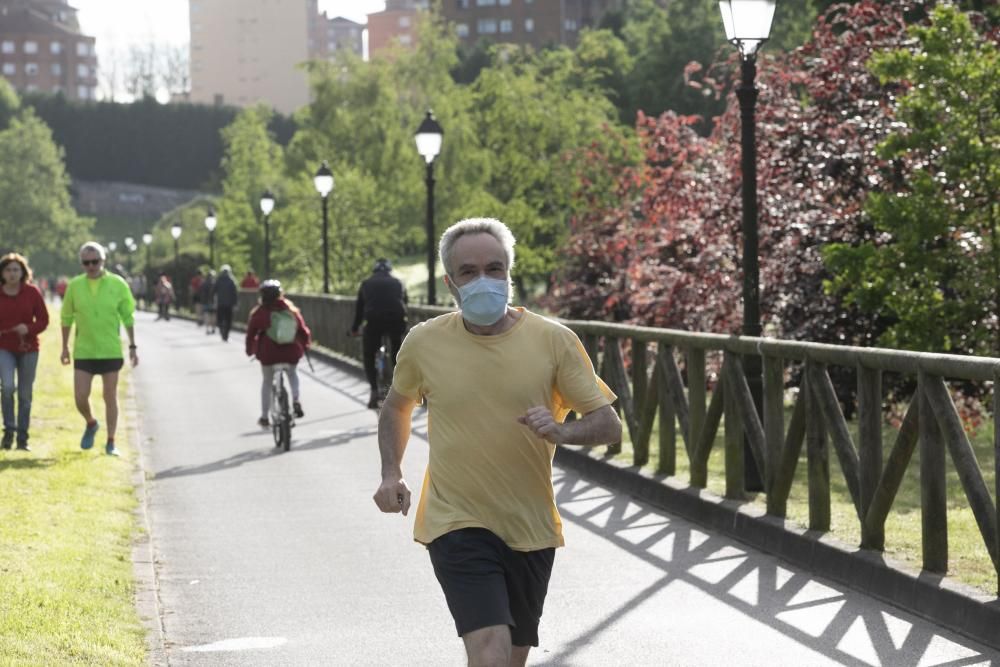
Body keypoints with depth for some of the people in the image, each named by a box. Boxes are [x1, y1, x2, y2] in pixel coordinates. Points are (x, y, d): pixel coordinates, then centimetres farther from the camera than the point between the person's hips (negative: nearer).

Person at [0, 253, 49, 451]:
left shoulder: (32, 292, -3)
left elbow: (43, 320, -1)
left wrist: (29, 329, -18)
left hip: (28, 348, 1)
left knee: (25, 394, 6)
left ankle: (22, 439, 14)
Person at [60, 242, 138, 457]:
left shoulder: (118, 284, -3)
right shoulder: (74, 286, 1)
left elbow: (128, 317, 4)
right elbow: (66, 318, 9)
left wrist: (132, 346, 3)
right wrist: (65, 347, 8)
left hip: (111, 351, -1)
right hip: (83, 351, 1)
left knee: (110, 397, 3)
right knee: (81, 398, -1)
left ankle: (111, 443, 13)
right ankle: (91, 424, 30)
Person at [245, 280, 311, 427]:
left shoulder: (259, 313, -3)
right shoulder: (291, 309, 3)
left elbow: (251, 333, 1)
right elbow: (303, 330, 7)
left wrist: (250, 349, 17)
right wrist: (305, 345, 24)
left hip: (268, 353, -1)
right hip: (291, 353, 1)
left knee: (267, 381, 19)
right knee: (292, 373, 29)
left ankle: (264, 416, 22)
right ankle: (296, 401, 4)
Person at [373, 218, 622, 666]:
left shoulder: (554, 340, -5)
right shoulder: (424, 343, -3)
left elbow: (608, 424, -3)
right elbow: (397, 407, 18)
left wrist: (561, 431, -23)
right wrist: (391, 473, 4)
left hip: (531, 529, 2)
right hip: (457, 525, -2)